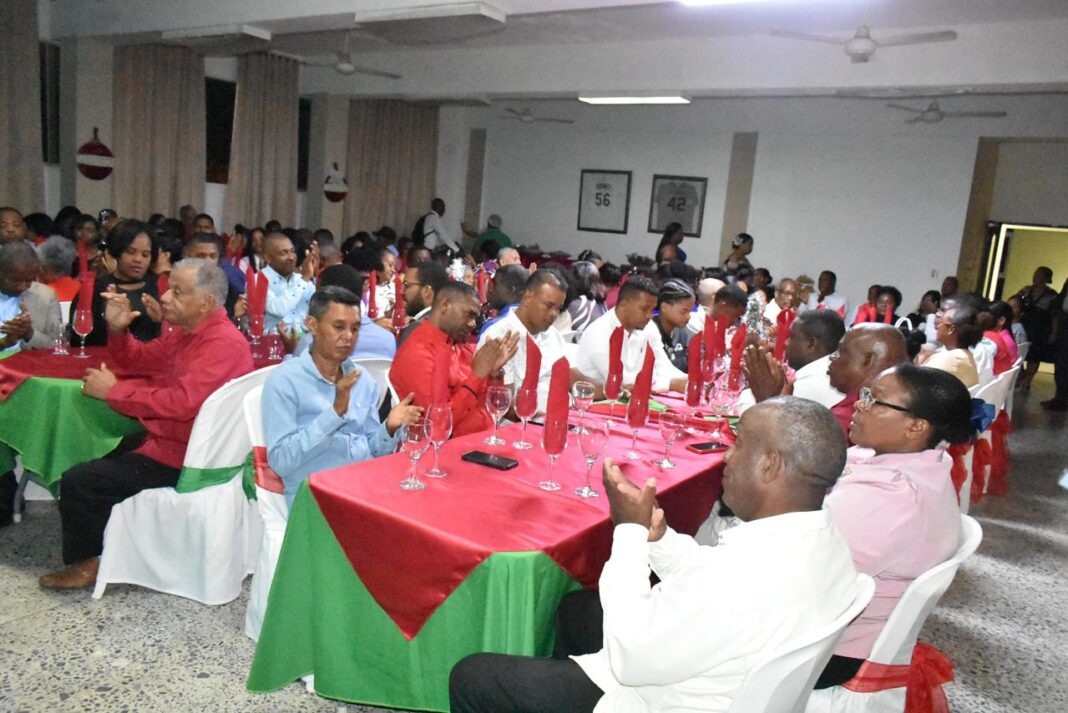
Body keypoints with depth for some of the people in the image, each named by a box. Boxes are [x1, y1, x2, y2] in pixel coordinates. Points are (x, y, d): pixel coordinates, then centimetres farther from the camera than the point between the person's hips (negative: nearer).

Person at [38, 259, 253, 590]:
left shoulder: (223, 343, -24)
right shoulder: (188, 332, 8)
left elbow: (182, 403, -34)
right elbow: (138, 360, 20)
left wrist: (113, 391, -22)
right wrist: (117, 328, -1)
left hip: (184, 458, -11)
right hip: (166, 437, 11)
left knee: (79, 480, -9)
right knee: (96, 453, 25)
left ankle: (85, 562, 14)